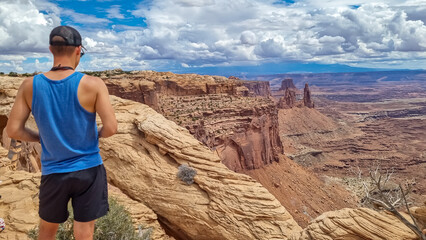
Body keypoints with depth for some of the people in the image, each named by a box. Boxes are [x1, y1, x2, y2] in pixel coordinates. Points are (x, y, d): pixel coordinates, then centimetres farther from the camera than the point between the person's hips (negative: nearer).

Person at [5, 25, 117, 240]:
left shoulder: (30, 86, -6)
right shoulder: (93, 84, -14)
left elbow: (13, 130, -5)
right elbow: (111, 127, -18)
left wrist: (42, 137, 12)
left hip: (53, 172, 3)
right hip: (88, 170, -2)